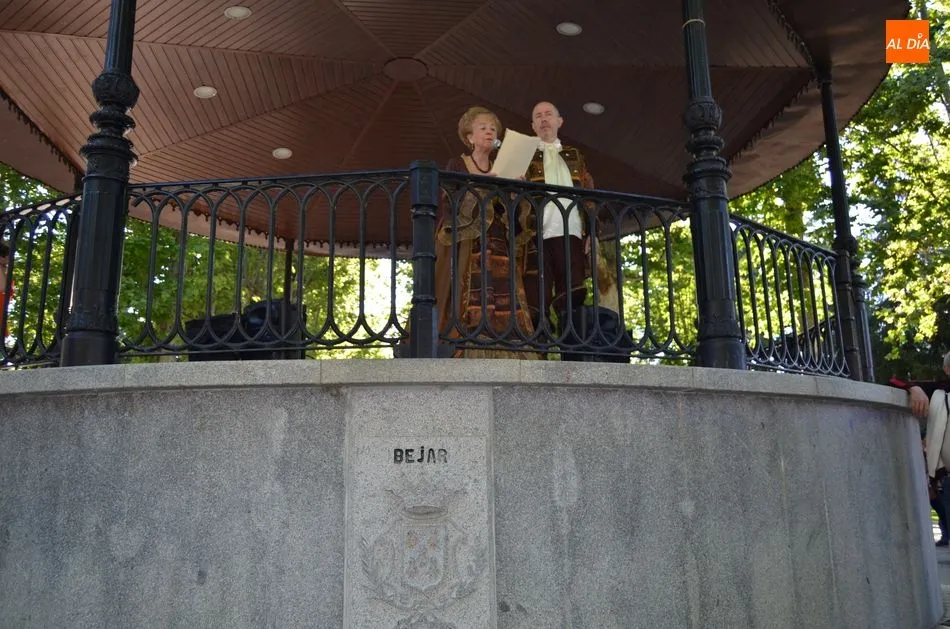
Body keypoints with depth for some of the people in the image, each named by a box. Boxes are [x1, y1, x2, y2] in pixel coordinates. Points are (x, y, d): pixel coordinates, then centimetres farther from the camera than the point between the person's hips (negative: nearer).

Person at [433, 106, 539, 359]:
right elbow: (450, 206, -6)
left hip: (501, 252, 4)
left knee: (505, 315, -8)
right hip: (468, 249, -4)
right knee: (471, 311, -16)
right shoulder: (456, 165, 11)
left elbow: (517, 219, 16)